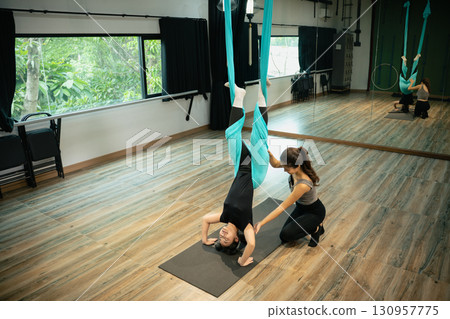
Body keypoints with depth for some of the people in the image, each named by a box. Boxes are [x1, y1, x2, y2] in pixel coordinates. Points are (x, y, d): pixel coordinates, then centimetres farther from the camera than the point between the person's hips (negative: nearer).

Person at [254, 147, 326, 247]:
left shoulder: (303, 185, -40)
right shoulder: (297, 166, -21)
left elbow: (282, 207, -33)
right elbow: (275, 164, -4)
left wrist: (261, 223, -28)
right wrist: (270, 154, -27)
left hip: (314, 212, -7)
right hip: (301, 207, 7)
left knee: (285, 235, -18)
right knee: (284, 238, 5)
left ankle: (316, 228, 3)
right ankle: (313, 224, 20)